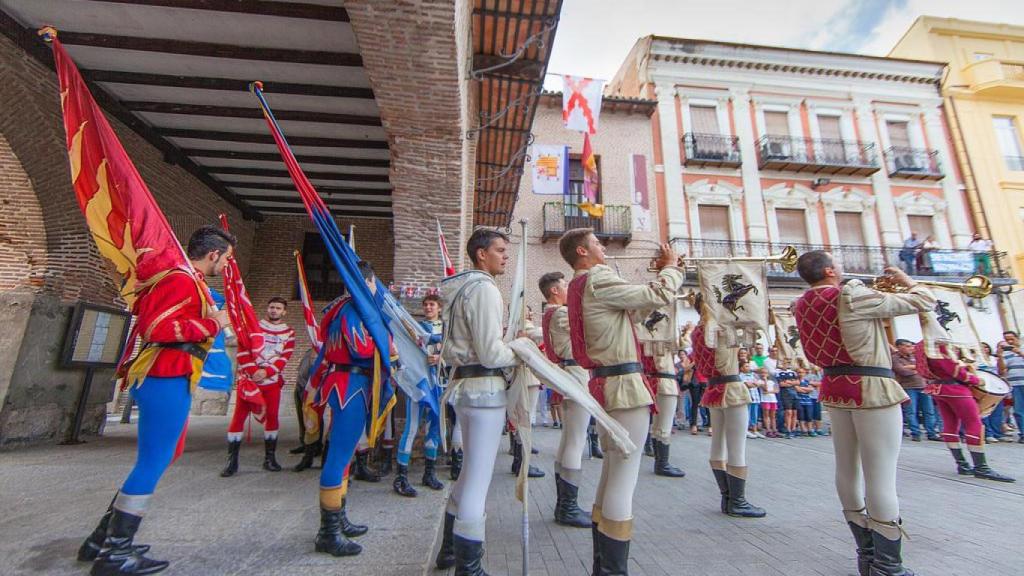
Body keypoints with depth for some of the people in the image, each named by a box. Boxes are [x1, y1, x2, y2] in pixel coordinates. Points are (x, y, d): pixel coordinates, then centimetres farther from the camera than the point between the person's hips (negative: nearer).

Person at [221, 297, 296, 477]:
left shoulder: (289, 333, 5)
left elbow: (285, 358, -3)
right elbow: (242, 351, -3)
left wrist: (266, 371, -17)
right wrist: (251, 372, -16)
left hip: (272, 381, 1)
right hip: (249, 379, -1)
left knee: (272, 418, 3)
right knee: (238, 417, -3)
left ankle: (270, 458, 14)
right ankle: (232, 461, 5)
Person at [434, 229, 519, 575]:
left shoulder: (461, 289, 15)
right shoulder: (484, 289, -15)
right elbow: (491, 353, -21)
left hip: (463, 384, 10)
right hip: (484, 388, -10)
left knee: (470, 471, 21)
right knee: (478, 479, -1)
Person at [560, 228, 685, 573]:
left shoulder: (579, 286, 17)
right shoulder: (597, 280, -13)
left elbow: (637, 301, 19)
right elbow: (658, 297, -12)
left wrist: (658, 273, 18)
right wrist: (670, 267, 6)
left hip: (607, 384, 10)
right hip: (625, 384, -10)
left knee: (611, 477, 17)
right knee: (623, 481, -5)